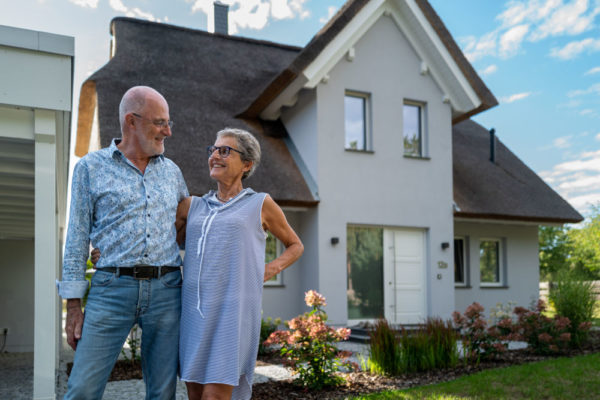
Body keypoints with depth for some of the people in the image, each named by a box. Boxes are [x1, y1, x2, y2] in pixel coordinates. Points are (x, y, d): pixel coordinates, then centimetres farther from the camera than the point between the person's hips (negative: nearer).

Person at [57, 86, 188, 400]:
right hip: (113, 288, -3)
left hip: (166, 291, 3)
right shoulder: (91, 167, 5)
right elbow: (77, 239, 3)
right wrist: (73, 305, -1)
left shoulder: (171, 171, 14)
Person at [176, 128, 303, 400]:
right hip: (193, 309, 5)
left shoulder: (260, 204, 8)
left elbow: (295, 246, 19)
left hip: (233, 309, -4)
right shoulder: (192, 206, 16)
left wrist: (270, 270, 1)